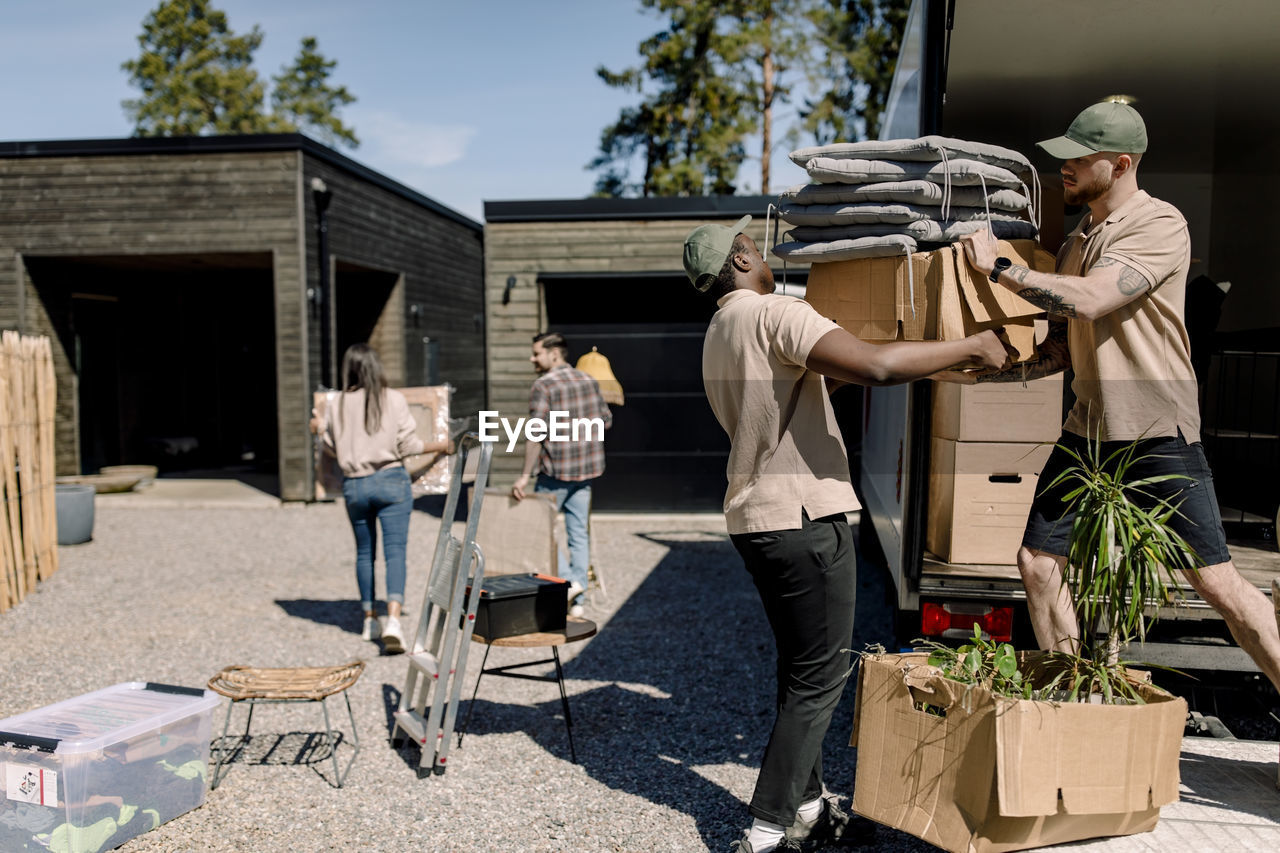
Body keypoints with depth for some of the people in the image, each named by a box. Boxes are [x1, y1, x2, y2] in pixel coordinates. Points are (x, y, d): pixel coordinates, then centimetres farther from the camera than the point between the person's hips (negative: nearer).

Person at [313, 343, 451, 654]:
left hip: (354, 485, 3)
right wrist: (441, 446, 11)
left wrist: (320, 428, 31)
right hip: (391, 481, -3)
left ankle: (370, 619, 26)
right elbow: (408, 445, -6)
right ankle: (393, 620, -21)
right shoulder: (394, 399, -5)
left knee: (364, 552, 17)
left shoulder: (338, 406, 2)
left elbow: (332, 448, 11)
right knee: (395, 551, -6)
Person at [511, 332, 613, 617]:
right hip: (587, 467, 7)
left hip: (556, 469, -7)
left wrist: (524, 475, -18)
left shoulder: (544, 385, -12)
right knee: (578, 531, 10)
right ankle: (578, 601, 14)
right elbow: (606, 420, 13)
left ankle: (569, 581, -2)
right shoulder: (589, 380, 8)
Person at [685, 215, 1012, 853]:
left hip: (755, 515, 10)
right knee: (820, 675, -1)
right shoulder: (774, 314, -14)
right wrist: (972, 346, -15)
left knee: (801, 667, 18)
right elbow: (876, 365, -26)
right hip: (803, 517, -10)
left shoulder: (717, 335, 17)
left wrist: (841, 374, 26)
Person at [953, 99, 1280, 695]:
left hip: (1157, 430, -7)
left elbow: (1089, 300, -24)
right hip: (1088, 428, 7)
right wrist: (980, 372, 7)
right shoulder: (1076, 243, 14)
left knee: (1215, 580, -4)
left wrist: (997, 266, -16)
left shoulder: (1160, 224, -9)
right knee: (1038, 561, 6)